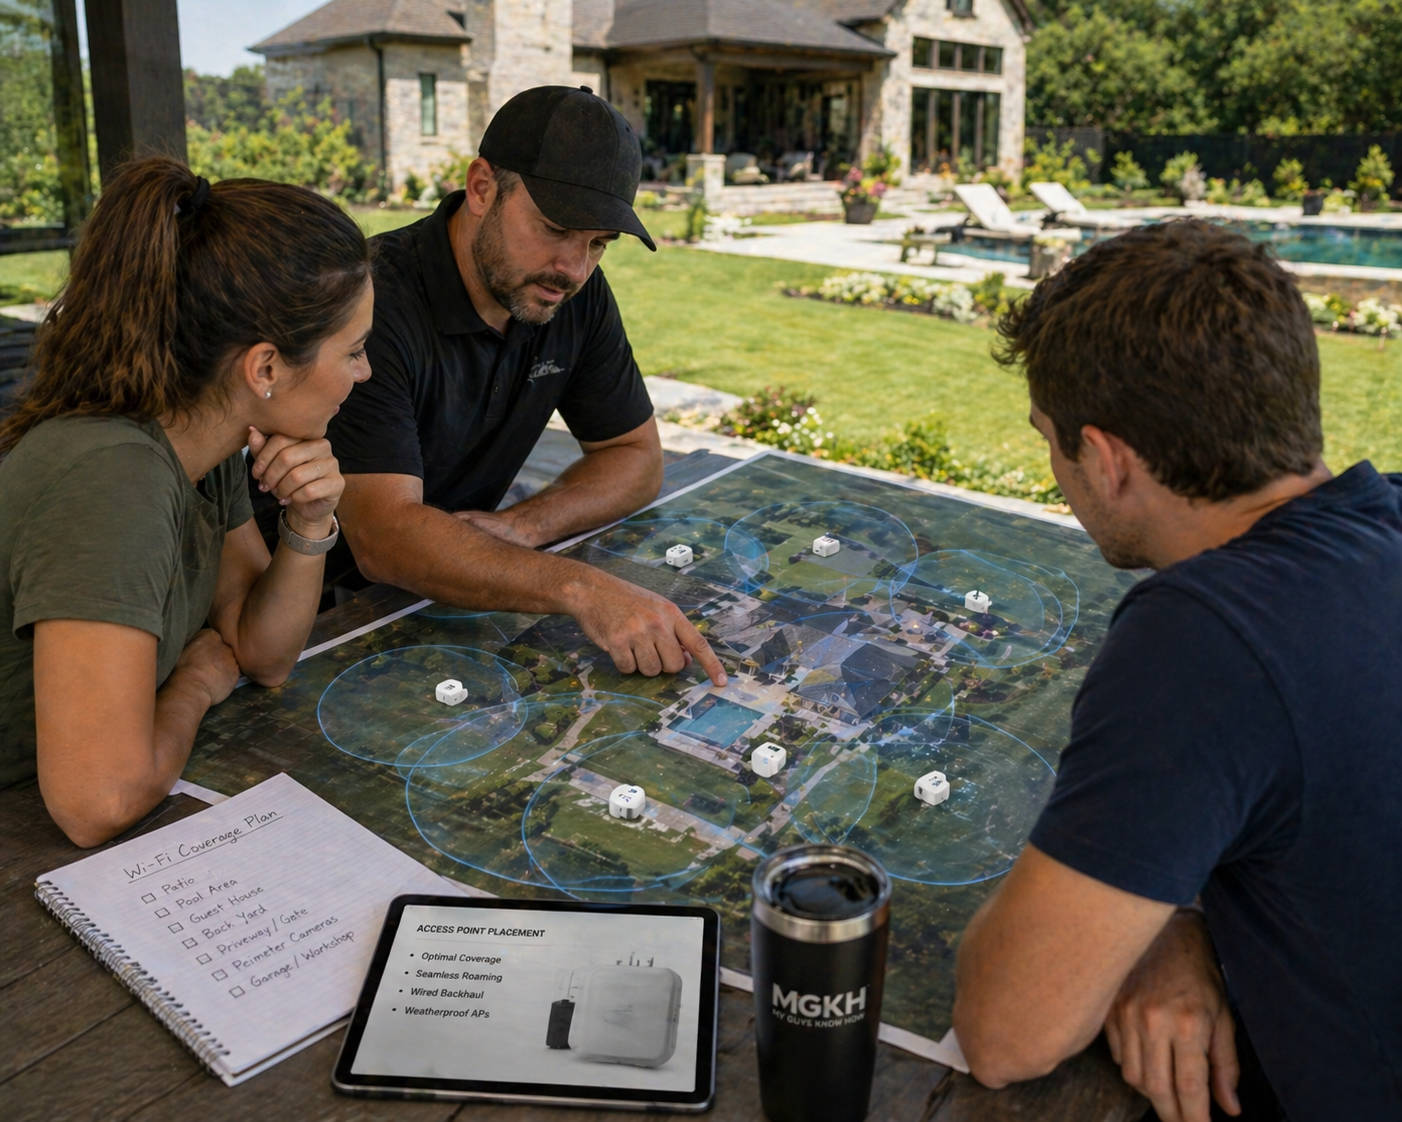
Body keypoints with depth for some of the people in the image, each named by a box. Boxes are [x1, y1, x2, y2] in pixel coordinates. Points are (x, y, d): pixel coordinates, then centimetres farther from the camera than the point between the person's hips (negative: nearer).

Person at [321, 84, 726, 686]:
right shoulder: (372, 302, -24)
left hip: (453, 598, 6)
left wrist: (522, 525, -14)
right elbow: (384, 536, -33)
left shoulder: (577, 296, -3)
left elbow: (636, 455, 5)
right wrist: (581, 588, -44)